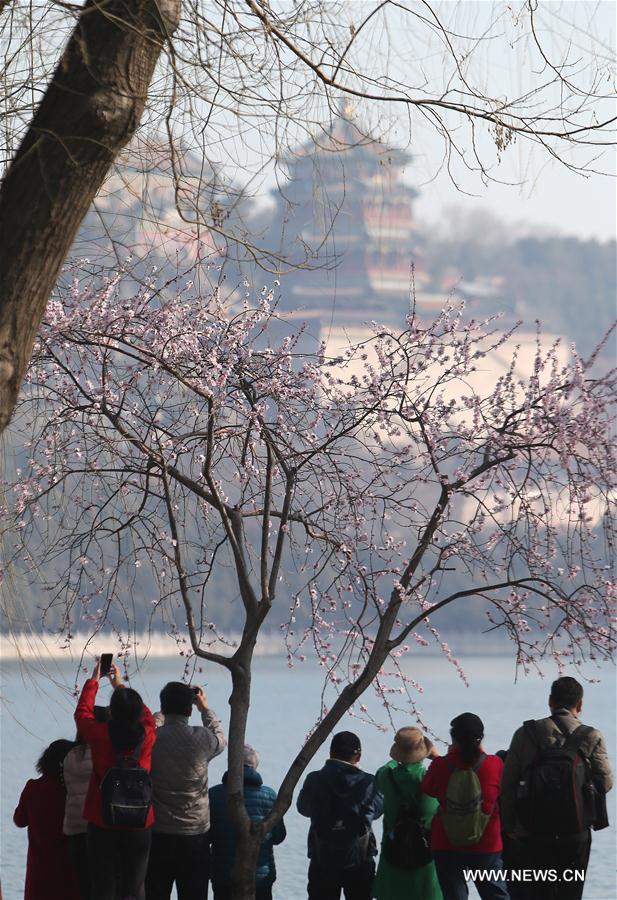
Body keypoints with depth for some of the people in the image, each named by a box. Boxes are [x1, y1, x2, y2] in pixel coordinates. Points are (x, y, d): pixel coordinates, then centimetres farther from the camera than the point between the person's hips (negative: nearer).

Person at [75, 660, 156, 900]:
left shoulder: (100, 734, -11)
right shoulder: (147, 735, -5)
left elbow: (82, 712, 10)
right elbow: (145, 714, 18)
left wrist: (94, 680, 24)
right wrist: (120, 685, 30)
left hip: (102, 824, -2)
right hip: (139, 826, 2)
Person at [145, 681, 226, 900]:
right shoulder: (201, 738, -8)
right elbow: (221, 740, 16)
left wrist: (167, 709, 30)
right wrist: (205, 708, 27)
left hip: (157, 834, 1)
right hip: (194, 834, -1)